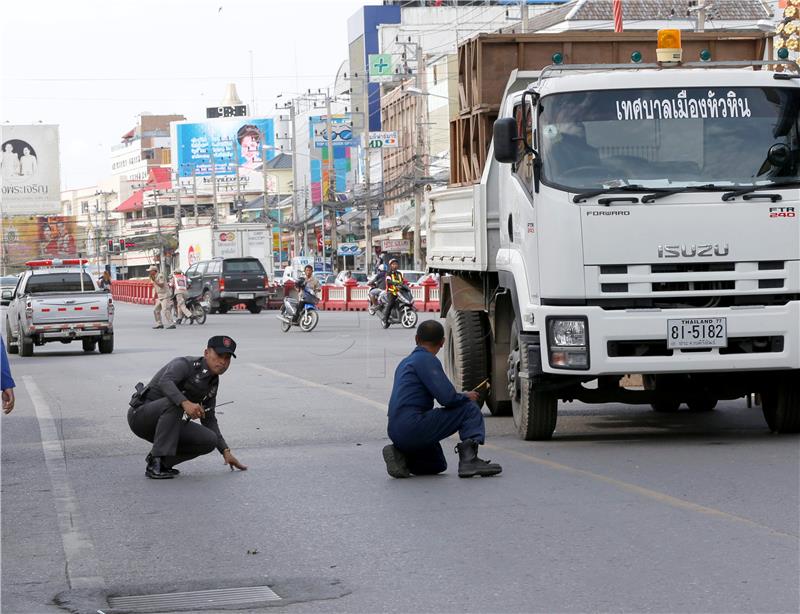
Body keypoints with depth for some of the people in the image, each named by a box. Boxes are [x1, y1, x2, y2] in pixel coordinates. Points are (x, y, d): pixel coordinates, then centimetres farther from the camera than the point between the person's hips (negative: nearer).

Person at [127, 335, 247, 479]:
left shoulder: (213, 382, 7)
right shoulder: (185, 364, -18)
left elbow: (208, 419, 16)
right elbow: (165, 382, -40)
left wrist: (226, 451, 8)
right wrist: (185, 402, -56)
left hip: (167, 422, 7)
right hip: (140, 415, -7)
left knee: (209, 440, -12)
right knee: (174, 402, -38)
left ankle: (162, 461, 2)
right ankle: (155, 463, -34)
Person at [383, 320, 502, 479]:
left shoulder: (406, 362, 21)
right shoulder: (426, 359, -8)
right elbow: (447, 398, -17)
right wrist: (466, 396, 4)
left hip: (397, 433, 9)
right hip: (413, 427, -9)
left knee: (438, 465, 30)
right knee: (470, 409, -6)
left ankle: (400, 454, 7)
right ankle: (469, 459, -19)